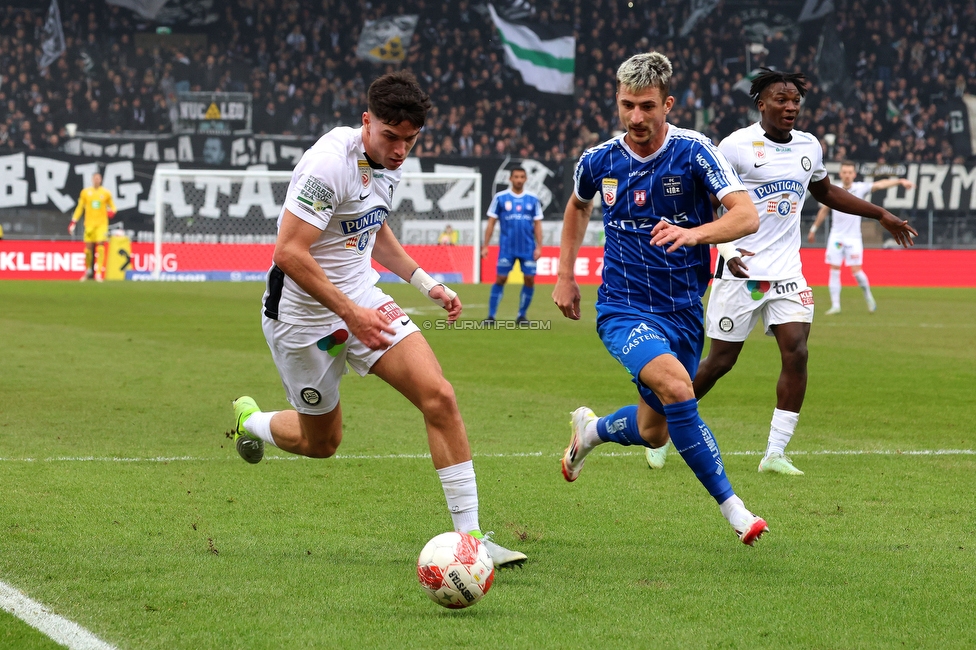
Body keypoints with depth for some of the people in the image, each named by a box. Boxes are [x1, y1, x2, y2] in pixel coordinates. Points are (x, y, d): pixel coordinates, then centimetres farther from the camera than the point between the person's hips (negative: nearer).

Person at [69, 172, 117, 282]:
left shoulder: (106, 193, 5)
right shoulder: (85, 192, 7)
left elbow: (112, 206, 13)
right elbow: (80, 207, 12)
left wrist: (111, 211, -11)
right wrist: (73, 222, 6)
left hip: (102, 224, -1)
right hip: (89, 223, 1)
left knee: (101, 246, -14)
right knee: (88, 247, 2)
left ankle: (99, 273, -15)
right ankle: (88, 271, 23)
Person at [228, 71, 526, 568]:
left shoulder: (388, 163, 2)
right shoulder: (330, 163, -25)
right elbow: (289, 252, -29)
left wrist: (424, 282, 11)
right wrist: (352, 314, -28)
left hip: (362, 299, 7)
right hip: (303, 314, -7)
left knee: (439, 397, -12)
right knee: (321, 442, 10)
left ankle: (469, 537, -10)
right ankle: (250, 422, 45)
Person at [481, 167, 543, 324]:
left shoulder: (533, 199, 5)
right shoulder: (500, 198, 1)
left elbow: (537, 224, 7)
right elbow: (491, 223, 3)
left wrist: (539, 247, -3)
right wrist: (485, 246, -2)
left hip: (528, 248, 2)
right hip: (506, 248, -2)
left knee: (530, 279, -2)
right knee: (500, 279, -4)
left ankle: (521, 315, 11)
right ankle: (491, 315, 1)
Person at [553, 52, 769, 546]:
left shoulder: (693, 152, -11)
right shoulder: (599, 161, -3)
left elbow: (747, 215, -22)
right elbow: (578, 206, 22)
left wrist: (695, 232, -40)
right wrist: (564, 276, 17)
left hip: (682, 310, 1)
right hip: (623, 308, -1)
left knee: (654, 431, 10)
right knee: (675, 385, -29)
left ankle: (590, 429, 46)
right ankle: (730, 505, -22)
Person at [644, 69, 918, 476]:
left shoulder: (809, 147, 10)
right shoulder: (737, 146, -9)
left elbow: (827, 194, 28)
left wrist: (881, 216, 26)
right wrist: (726, 247, -22)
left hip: (787, 273, 5)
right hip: (741, 272, -5)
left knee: (796, 353, -11)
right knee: (721, 360, 0)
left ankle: (775, 454, -7)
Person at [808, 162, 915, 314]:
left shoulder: (861, 188, -5)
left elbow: (880, 184, -20)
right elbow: (823, 211, 17)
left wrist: (900, 181, -34)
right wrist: (813, 229, 23)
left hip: (853, 238, -2)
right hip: (836, 237, 2)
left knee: (856, 270, -8)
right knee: (834, 270, -1)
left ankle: (869, 297, 16)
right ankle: (835, 305, 4)